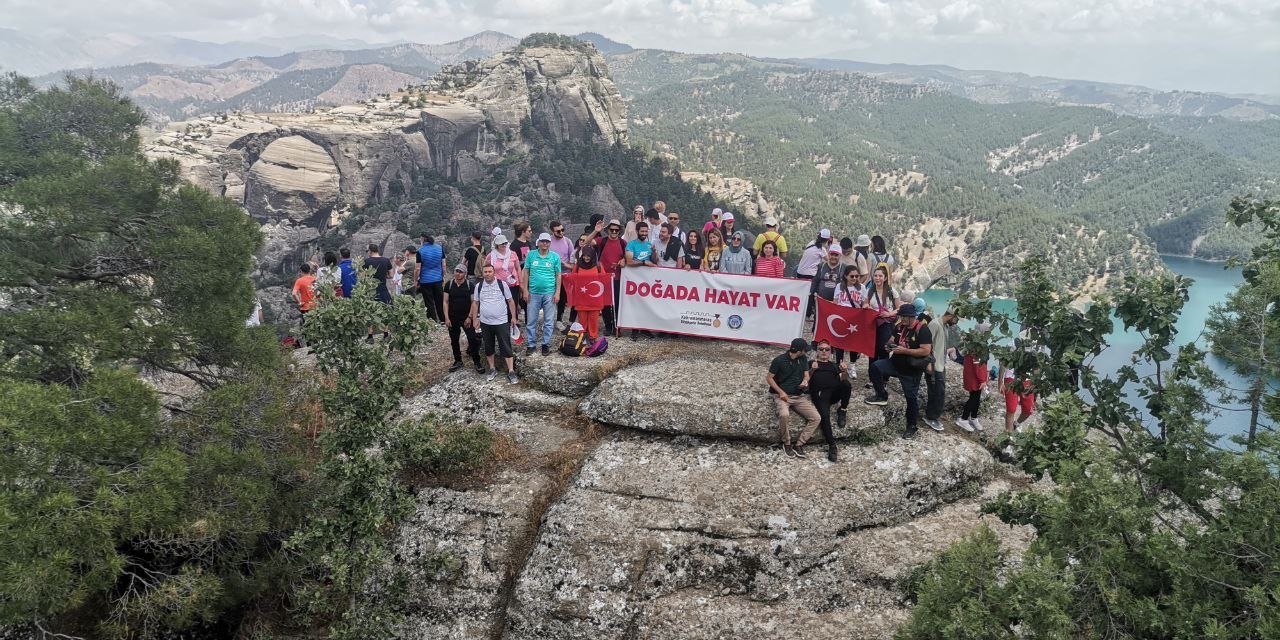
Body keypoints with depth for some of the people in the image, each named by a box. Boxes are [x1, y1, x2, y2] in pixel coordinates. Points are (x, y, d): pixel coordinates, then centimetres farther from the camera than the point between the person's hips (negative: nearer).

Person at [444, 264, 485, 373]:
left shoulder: (469, 285, -5)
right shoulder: (449, 284, 0)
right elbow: (446, 302, 2)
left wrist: (469, 317, -9)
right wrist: (447, 318, -4)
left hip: (467, 318, -2)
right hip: (453, 318, 2)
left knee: (473, 339, -7)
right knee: (454, 340, 12)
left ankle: (477, 362, 3)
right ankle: (458, 361, 27)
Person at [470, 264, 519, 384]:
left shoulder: (502, 284, -6)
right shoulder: (478, 286, 1)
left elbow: (510, 301, 0)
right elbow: (475, 303, 10)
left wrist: (513, 317, -1)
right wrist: (475, 319, 6)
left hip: (502, 322, -3)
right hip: (485, 323, 3)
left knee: (506, 347, -2)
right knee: (488, 347, 12)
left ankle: (511, 372, 3)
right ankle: (492, 369, 28)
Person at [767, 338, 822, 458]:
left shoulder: (803, 359, 8)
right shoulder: (779, 360, -7)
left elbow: (806, 375, 14)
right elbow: (769, 378, -2)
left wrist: (805, 381, -12)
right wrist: (781, 392, -14)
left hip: (800, 396, 5)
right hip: (782, 395, -5)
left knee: (816, 418, -14)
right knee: (784, 414, -37)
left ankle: (799, 445, -7)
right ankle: (786, 444, -13)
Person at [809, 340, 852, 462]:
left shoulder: (835, 364, 31)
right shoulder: (811, 363, 27)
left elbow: (843, 379, 13)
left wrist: (845, 371, -10)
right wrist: (812, 370, -8)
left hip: (835, 392, 2)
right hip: (820, 393, -2)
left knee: (847, 385, -33)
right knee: (824, 415, -30)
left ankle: (842, 411, -11)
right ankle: (831, 445, -26)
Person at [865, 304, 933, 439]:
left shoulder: (922, 329, -18)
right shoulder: (901, 326, 2)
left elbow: (926, 351, -26)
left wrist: (904, 350, -25)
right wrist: (891, 346, -3)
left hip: (911, 370, -6)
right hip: (895, 363, 6)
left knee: (911, 397, 4)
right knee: (875, 367, -15)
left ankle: (911, 427, 20)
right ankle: (881, 396, 1)